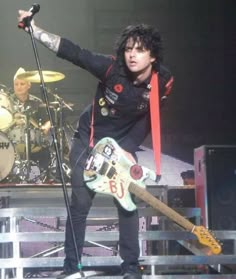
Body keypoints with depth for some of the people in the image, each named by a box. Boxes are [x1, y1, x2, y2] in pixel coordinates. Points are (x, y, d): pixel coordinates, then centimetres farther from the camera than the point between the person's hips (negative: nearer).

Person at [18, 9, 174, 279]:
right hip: (88, 139, -2)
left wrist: (129, 148, -14)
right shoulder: (112, 67, -26)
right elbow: (74, 52, -30)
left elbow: (148, 119, -7)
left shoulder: (163, 81, -18)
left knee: (127, 203, -1)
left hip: (123, 143, 2)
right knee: (80, 204, -1)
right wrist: (35, 30, -37)